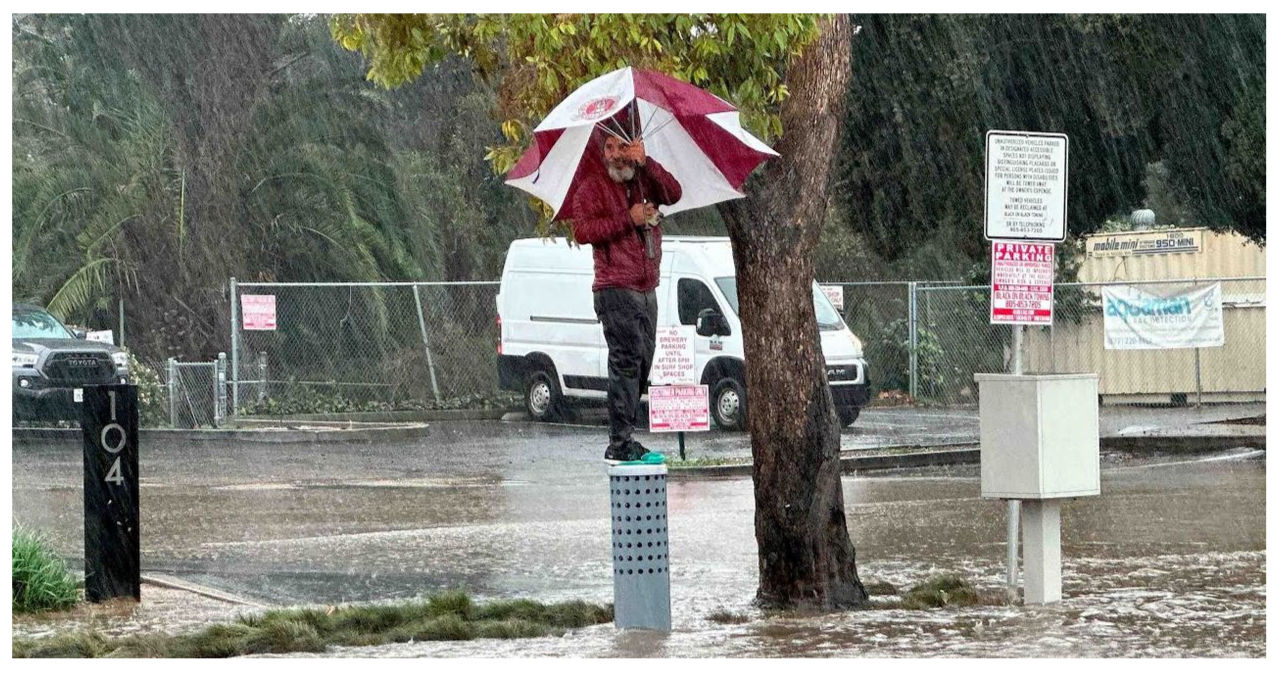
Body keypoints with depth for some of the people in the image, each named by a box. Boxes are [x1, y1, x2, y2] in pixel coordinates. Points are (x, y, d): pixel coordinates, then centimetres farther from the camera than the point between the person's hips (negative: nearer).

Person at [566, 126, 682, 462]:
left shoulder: (646, 182, 13)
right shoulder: (592, 188, 0)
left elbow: (674, 193, -6)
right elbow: (582, 231, -14)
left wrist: (645, 163, -17)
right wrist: (629, 219, -16)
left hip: (647, 291, 6)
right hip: (615, 291, -6)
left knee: (641, 365, 7)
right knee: (627, 360, -15)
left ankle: (624, 438, 12)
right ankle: (620, 443, -18)